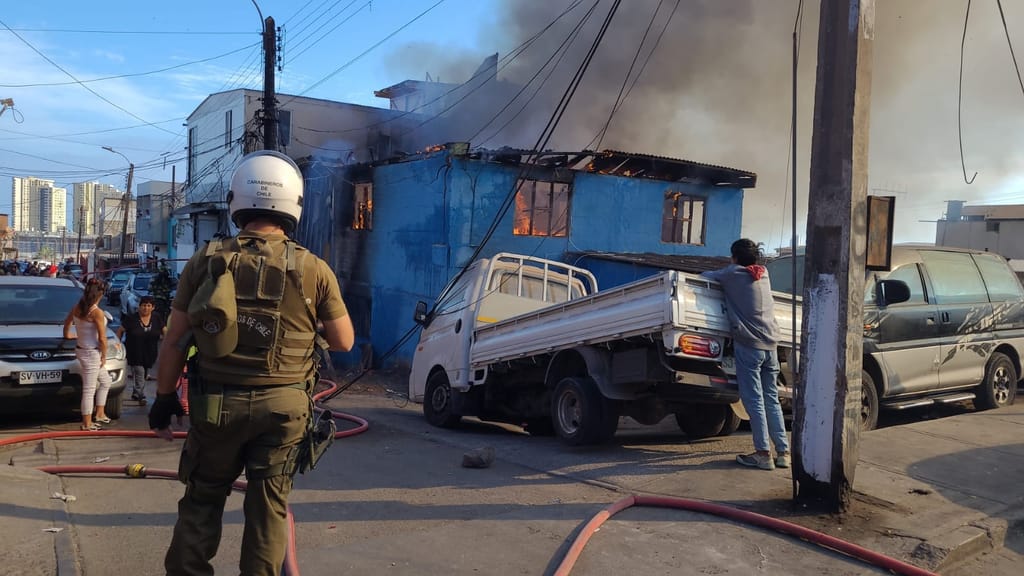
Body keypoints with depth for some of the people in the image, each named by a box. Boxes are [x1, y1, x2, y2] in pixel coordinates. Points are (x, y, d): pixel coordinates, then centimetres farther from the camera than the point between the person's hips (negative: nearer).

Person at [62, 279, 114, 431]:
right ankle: (87, 424, 8)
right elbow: (102, 339, -20)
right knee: (89, 389, 0)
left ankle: (100, 414, 28)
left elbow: (67, 321, 21)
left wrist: (67, 334, 40)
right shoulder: (97, 312, -22)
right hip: (91, 353, -9)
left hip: (81, 349, 9)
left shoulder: (77, 308, 2)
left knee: (106, 382, 23)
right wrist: (104, 356, -6)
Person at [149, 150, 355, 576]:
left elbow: (175, 340, -1)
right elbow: (344, 342, -1)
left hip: (214, 404, 1)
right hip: (282, 406, -1)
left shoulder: (205, 261, -5)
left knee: (201, 502, 19)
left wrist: (163, 398, 11)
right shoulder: (313, 270, -8)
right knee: (268, 508, 11)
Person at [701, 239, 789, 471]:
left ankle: (763, 453, -4)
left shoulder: (733, 274, -2)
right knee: (772, 400, 10)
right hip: (771, 344, 6)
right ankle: (783, 452, 11)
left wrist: (705, 274, 30)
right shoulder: (764, 273, 14)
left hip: (749, 344, -6)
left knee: (754, 400, -4)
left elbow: (705, 276, 12)